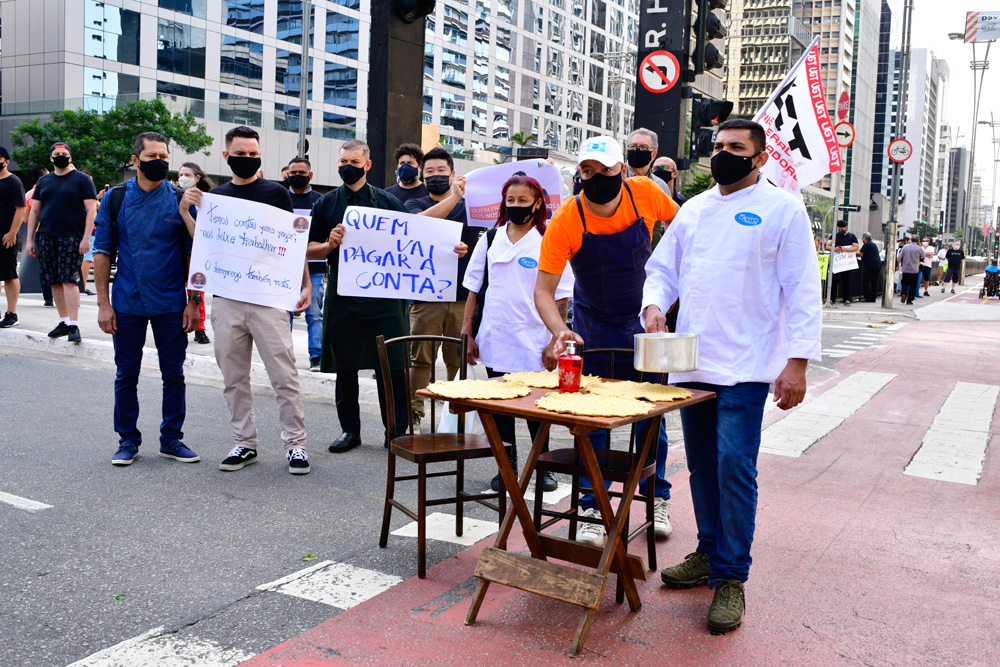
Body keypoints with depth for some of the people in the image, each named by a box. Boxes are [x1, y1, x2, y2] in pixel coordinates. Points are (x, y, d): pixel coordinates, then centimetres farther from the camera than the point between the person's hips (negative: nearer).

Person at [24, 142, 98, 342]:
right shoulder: (44, 181, 16)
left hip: (71, 237, -5)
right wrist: (30, 239, 10)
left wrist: (86, 238, -14)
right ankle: (63, 321, 16)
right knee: (54, 282, 6)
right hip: (46, 237, 5)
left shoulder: (82, 180, 1)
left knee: (69, 280, -12)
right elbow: (34, 211, 17)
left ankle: (73, 325, -13)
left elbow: (91, 210, -5)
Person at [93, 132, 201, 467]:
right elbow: (102, 252, 2)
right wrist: (103, 303, -4)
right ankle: (128, 441, 21)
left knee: (174, 374, 6)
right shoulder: (114, 199, 1)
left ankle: (171, 439, 19)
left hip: (171, 304, 0)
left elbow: (192, 255, 2)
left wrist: (193, 302, -4)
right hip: (127, 304, 0)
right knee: (126, 375, 8)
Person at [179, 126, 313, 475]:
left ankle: (295, 443, 5)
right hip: (226, 300, 3)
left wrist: (305, 284, -1)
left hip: (269, 298, -3)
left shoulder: (276, 193, 5)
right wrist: (185, 212, -1)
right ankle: (245, 443, 20)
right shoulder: (215, 197, 13)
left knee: (284, 375, -4)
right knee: (234, 378, 8)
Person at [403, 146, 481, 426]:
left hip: (463, 298, 1)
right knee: (419, 358, -1)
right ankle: (413, 412, 9)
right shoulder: (415, 204, 10)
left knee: (460, 361, 2)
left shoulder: (471, 205, 15)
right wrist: (454, 197, -25)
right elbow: (422, 221, -14)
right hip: (425, 297, -1)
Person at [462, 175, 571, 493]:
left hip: (532, 343, -3)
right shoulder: (491, 240, 8)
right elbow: (474, 288, 11)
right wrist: (467, 332, 6)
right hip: (494, 340, 3)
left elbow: (560, 297, -2)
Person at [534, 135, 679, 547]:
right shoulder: (565, 219, -21)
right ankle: (591, 510, 14)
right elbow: (543, 290, -22)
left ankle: (656, 498, 27)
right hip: (593, 324, -1)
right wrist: (559, 331, -40)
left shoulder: (645, 193, -16)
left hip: (644, 319, 2)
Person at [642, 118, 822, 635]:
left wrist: (798, 361, -12)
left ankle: (730, 577, 3)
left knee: (734, 467, -9)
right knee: (702, 466, 14)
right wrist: (654, 303, -4)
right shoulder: (694, 209, 15)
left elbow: (802, 291, -5)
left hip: (746, 367, -5)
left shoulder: (782, 209, -1)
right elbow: (662, 267, 19)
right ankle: (710, 553, 29)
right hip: (690, 363, 6)